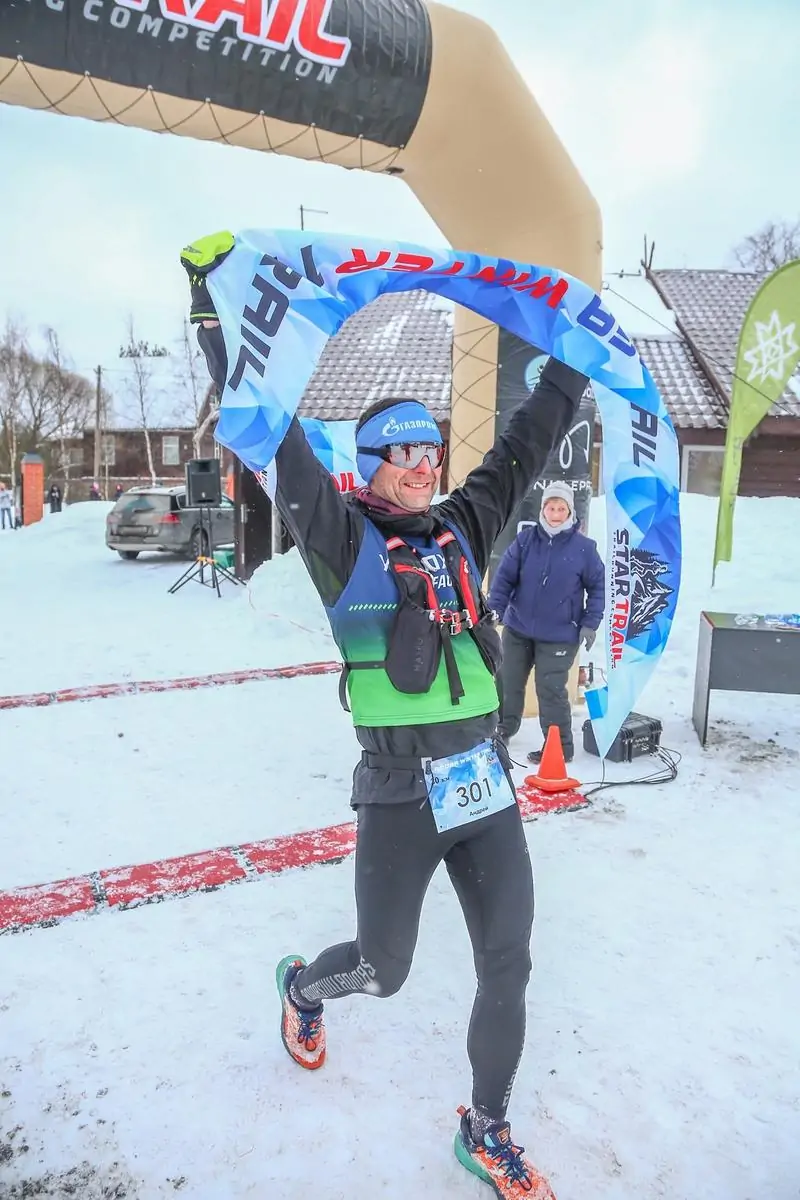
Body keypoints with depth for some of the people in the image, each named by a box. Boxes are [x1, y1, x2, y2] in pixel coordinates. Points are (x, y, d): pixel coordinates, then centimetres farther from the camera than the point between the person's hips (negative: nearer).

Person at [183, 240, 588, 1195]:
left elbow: (524, 445, 13)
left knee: (507, 970, 12)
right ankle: (303, 988, 52)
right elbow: (268, 432, -14)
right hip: (399, 800, -4)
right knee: (383, 971, 16)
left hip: (486, 788, 5)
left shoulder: (463, 530, 7)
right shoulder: (343, 540, -6)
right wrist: (216, 309, -16)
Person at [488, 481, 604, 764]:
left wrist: (590, 623, -6)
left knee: (550, 690, -1)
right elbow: (504, 577, -3)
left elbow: (598, 586, -1)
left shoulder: (584, 548, -8)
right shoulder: (525, 539, -5)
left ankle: (560, 747, 14)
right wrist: (494, 610, -10)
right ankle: (504, 728, 39)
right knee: (508, 682, 16)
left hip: (559, 635, -3)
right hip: (517, 628, 4)